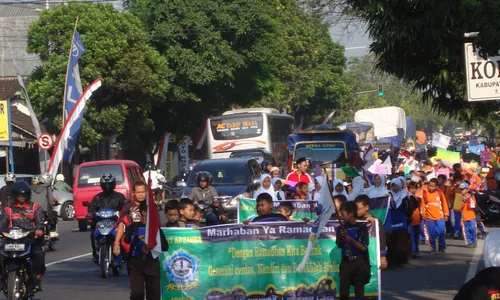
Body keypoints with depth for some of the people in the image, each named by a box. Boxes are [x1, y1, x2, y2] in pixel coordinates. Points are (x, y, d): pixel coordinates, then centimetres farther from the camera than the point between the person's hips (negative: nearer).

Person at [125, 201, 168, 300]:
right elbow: (127, 239, -16)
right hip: (136, 263, -2)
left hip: (152, 264, 2)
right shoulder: (133, 227, 5)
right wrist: (138, 238, -35)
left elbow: (165, 246, 2)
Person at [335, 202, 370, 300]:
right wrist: (342, 238, -25)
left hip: (359, 262, -2)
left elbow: (363, 247, -7)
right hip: (346, 263, 2)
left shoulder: (362, 227, -3)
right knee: (344, 290, -2)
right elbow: (339, 245, -5)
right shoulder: (341, 228, 5)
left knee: (359, 291, 0)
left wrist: (351, 240, -19)